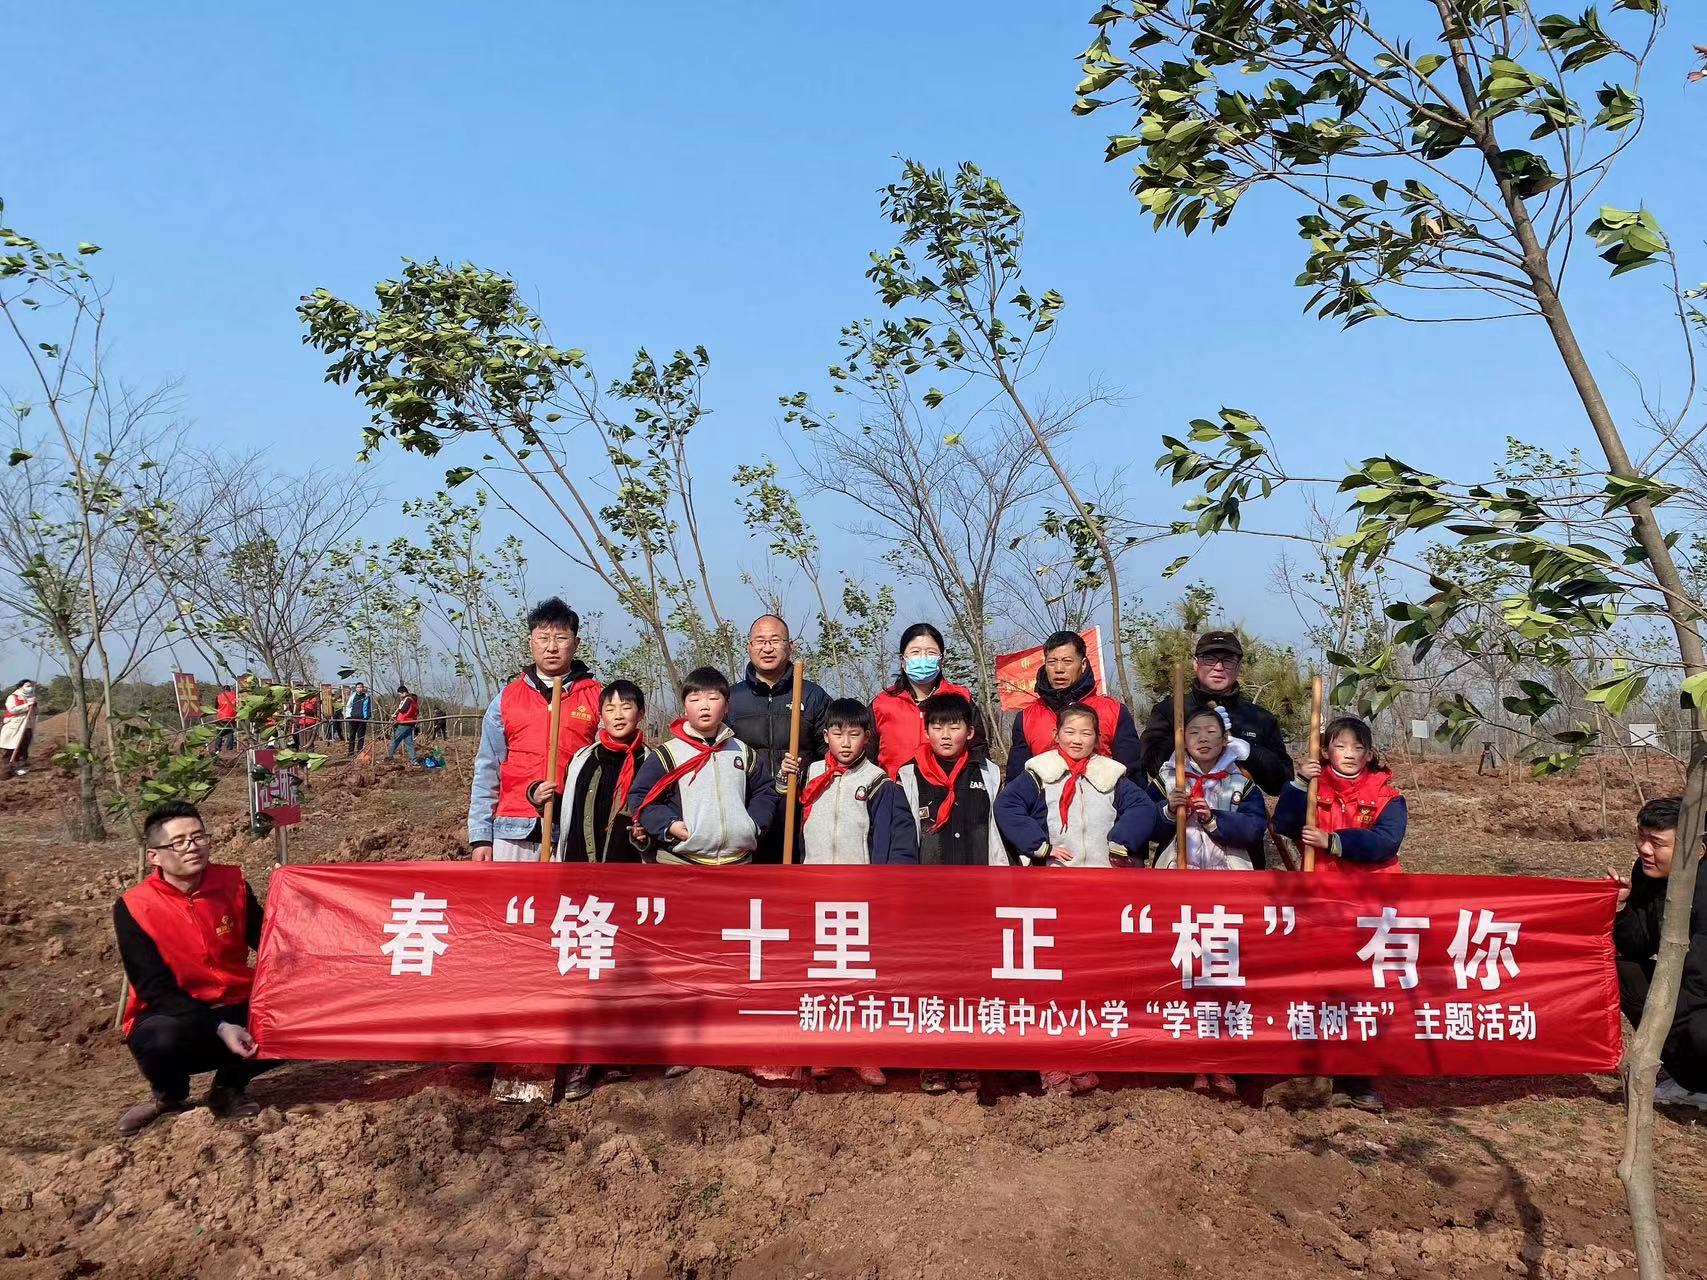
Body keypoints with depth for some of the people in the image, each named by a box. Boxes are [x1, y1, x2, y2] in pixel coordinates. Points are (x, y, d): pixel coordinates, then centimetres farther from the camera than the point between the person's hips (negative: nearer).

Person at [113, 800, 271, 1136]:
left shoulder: (231, 883, -3)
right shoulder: (134, 908, -13)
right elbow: (156, 990, -17)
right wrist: (219, 1028, -28)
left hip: (236, 1010, 3)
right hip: (174, 1015, -3)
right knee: (162, 1040, -38)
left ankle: (230, 1086, 6)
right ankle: (168, 1095, 1)